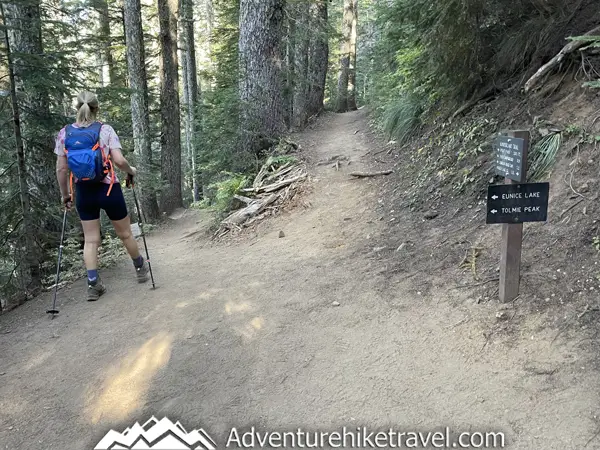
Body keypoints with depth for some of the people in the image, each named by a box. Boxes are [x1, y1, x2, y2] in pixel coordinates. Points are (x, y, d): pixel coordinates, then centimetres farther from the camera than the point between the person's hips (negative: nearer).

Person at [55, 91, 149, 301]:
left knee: (90, 240, 10)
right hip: (108, 189, -2)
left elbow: (61, 168, 0)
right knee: (125, 234, 15)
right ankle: (141, 269, 33)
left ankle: (93, 285, 7)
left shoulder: (65, 133, -1)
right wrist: (131, 171, 3)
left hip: (83, 192, 3)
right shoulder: (105, 130, -10)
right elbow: (119, 160, -18)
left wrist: (65, 194, 11)